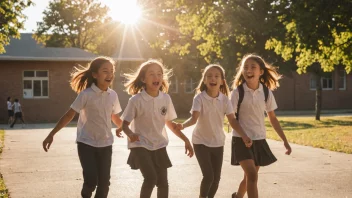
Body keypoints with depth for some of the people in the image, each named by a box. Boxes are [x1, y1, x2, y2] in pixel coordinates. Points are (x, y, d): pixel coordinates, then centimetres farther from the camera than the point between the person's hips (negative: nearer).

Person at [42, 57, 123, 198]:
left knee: (104, 182, 4)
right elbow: (69, 115, -13)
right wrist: (51, 134, -15)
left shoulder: (113, 95, -1)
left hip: (105, 144, 5)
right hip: (86, 143, -4)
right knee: (91, 180, -14)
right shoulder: (86, 94, -16)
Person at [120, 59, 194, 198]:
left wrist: (186, 140, 6)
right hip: (141, 145, -5)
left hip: (159, 145, 5)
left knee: (163, 182, 5)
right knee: (151, 178, -21)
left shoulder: (166, 98, -2)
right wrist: (130, 134, -33)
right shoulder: (136, 100, -15)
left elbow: (169, 123, 10)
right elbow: (125, 124, -11)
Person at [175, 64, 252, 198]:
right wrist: (183, 125, -50)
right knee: (208, 176, -14)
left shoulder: (225, 99, -7)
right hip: (201, 142, -4)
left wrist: (244, 135, -25)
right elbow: (194, 118, -29)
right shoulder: (199, 98, -16)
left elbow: (232, 120, -11)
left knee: (216, 178, 6)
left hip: (218, 143, 4)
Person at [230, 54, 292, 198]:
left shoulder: (266, 92, -2)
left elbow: (272, 118, 8)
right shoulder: (238, 92, -11)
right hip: (242, 139, -4)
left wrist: (285, 140, 7)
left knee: (250, 175, 15)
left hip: (259, 139, 4)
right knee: (252, 175, -18)